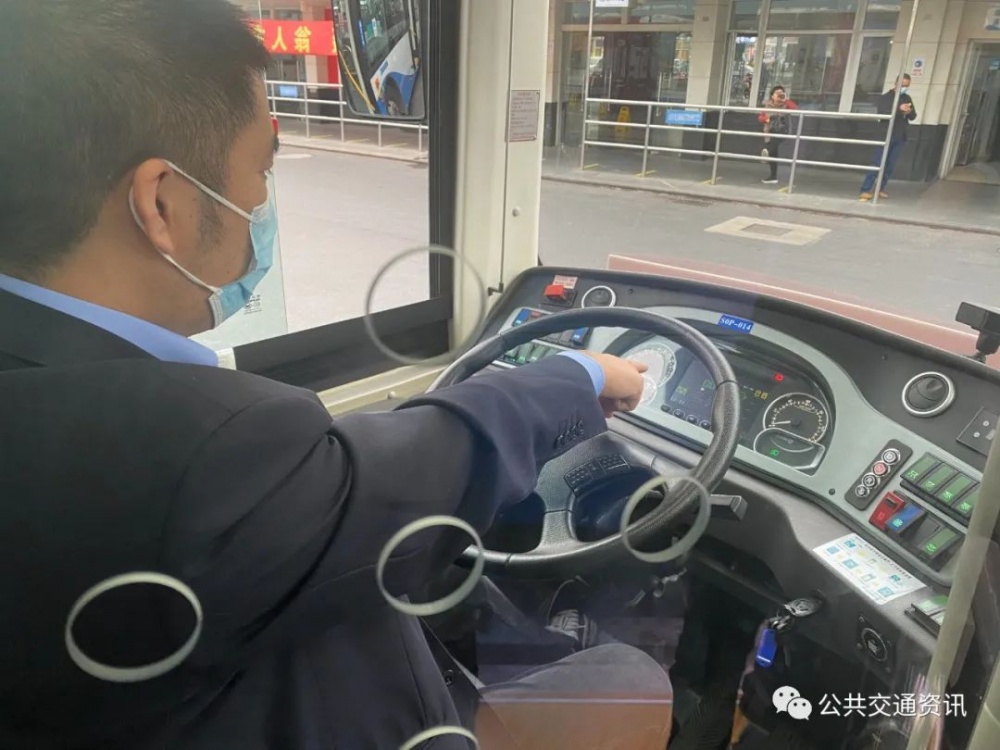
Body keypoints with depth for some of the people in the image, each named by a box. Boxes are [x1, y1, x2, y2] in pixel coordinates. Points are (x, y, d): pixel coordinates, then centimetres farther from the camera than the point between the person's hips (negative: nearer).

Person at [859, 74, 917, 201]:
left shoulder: (907, 98, 15)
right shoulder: (885, 97, -2)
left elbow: (913, 117, 12)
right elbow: (882, 114, -19)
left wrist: (910, 112, -12)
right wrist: (899, 109, -32)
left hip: (900, 137, 5)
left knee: (891, 165, 5)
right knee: (877, 164, -11)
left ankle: (880, 188, 13)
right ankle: (865, 190, -13)